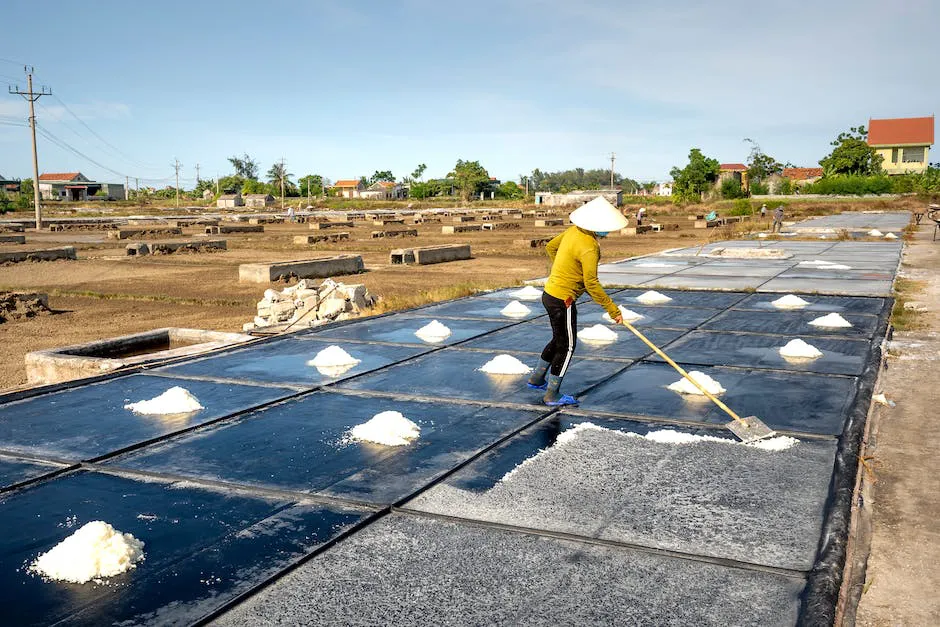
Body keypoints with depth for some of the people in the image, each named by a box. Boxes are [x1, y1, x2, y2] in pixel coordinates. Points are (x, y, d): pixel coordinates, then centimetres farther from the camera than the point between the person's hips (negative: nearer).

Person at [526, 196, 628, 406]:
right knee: (567, 346, 5)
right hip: (562, 300, -9)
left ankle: (537, 379, 39)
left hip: (550, 293, 9)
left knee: (559, 340, 25)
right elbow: (591, 284, -24)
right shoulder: (589, 248, -24)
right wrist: (613, 310, -19)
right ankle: (552, 395, 14)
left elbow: (550, 247, 17)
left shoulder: (574, 230, 2)